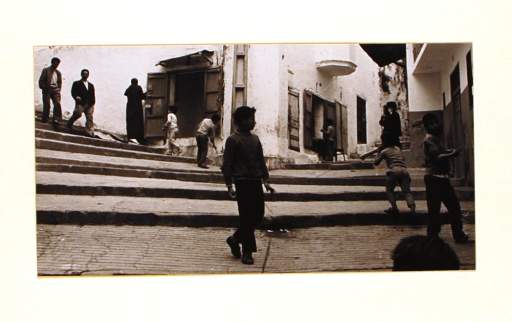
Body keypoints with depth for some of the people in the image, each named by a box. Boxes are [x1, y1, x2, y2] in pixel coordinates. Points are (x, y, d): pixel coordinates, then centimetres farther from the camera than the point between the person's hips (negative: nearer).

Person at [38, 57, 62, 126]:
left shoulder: (58, 73, 16)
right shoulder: (46, 70, 4)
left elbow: (60, 82, 19)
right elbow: (41, 81, 0)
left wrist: (58, 90, 7)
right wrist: (44, 88, -8)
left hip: (55, 90, 3)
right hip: (47, 90, -3)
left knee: (57, 104, -13)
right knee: (46, 105, -3)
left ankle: (56, 119, -15)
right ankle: (45, 119, 8)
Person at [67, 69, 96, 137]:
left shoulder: (91, 85, 23)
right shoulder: (76, 83, 13)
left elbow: (93, 96, 19)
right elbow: (73, 92, 2)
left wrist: (92, 104, 7)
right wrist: (76, 97, -19)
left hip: (89, 104, 4)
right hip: (80, 103, -4)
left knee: (90, 117, -4)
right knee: (78, 114, -22)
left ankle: (90, 131, -6)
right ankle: (70, 123, 3)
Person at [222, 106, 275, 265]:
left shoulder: (255, 139, 15)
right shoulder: (233, 140, -5)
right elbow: (227, 165, -7)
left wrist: (266, 181, 11)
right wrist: (229, 186, -13)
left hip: (256, 182, 7)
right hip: (243, 182, -7)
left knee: (258, 214, 7)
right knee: (246, 216, -4)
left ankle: (235, 239, 25)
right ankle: (247, 252, 5)